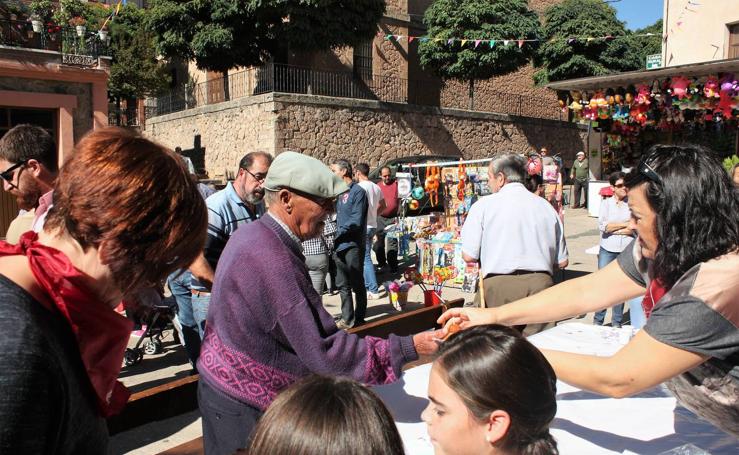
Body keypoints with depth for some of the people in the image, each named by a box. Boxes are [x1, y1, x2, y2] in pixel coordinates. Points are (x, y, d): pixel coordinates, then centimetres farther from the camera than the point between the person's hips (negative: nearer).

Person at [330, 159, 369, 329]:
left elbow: (356, 222, -17)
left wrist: (338, 232, -13)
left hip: (353, 245, -8)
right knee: (342, 285, 13)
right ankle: (347, 319, 23)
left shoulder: (357, 192, -10)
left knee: (357, 284, 3)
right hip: (340, 245, 8)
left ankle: (359, 320, 13)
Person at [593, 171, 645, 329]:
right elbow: (602, 226, -9)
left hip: (627, 251, 0)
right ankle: (597, 320, 11)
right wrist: (626, 224, -8)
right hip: (607, 250, 0)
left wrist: (613, 229, -10)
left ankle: (617, 322, 17)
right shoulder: (606, 203, 5)